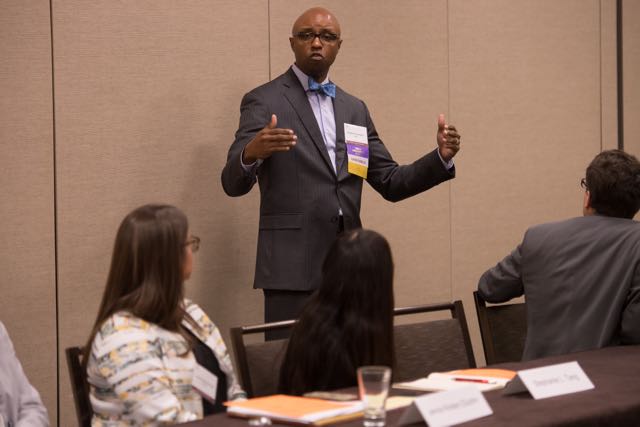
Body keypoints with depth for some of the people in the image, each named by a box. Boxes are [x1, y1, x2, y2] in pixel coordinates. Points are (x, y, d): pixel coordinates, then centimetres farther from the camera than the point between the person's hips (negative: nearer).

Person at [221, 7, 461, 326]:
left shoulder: (355, 108, 16)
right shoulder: (264, 101, -1)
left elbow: (391, 183, 15)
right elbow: (233, 184, -9)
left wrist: (441, 156, -2)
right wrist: (251, 152, -32)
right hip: (293, 265, -5)